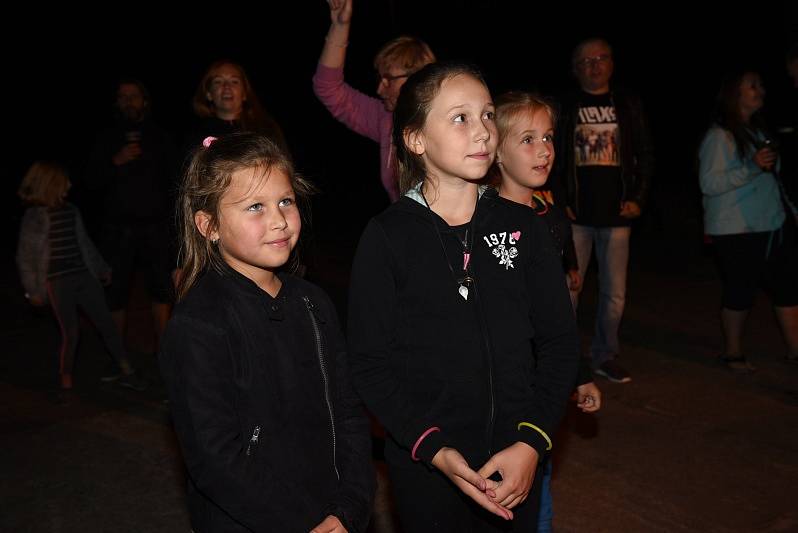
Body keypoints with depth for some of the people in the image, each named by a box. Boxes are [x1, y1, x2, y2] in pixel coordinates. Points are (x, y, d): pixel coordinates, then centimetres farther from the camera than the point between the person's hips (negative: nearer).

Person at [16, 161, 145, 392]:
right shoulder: (34, 217, -7)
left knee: (106, 323, 5)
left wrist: (102, 269, 23)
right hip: (58, 282, -5)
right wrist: (33, 290, -4)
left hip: (84, 276, 5)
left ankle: (127, 372, 13)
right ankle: (66, 381, 19)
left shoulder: (71, 211, 7)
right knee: (70, 332, -2)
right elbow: (25, 256, -3)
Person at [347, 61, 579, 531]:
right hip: (425, 467, -2)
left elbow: (560, 342, 1)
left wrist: (532, 441, -10)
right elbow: (370, 364, -8)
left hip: (517, 463, 3)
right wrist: (434, 449, -17)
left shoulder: (524, 228, -2)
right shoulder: (387, 237, -9)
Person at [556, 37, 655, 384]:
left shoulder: (628, 104, 8)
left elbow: (646, 156, 10)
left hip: (617, 213, 2)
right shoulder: (564, 107, 3)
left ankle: (605, 356, 20)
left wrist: (638, 199, 0)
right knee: (567, 288, 1)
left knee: (615, 293, 7)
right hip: (575, 214, -2)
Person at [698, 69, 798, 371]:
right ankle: (732, 352, 19)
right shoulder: (719, 136, -11)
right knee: (740, 291, 1)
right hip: (737, 231, -8)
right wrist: (752, 167, -26)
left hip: (774, 224, 8)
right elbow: (709, 183, -20)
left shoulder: (758, 131, 13)